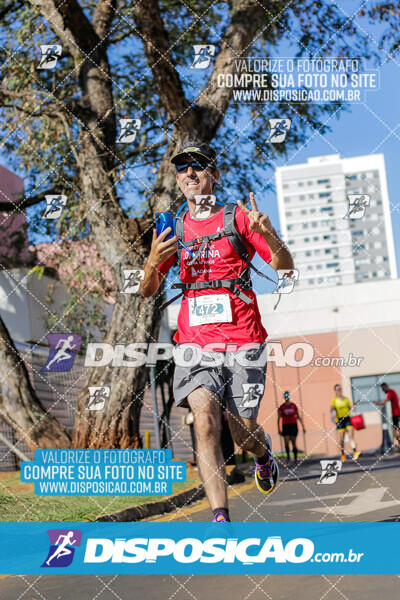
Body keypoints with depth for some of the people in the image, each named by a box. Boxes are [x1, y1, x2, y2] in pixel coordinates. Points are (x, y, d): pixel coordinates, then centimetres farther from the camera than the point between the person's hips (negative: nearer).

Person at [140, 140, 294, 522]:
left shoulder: (237, 217, 4)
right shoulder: (174, 228, 14)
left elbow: (286, 268, 0)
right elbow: (147, 291, 16)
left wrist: (267, 233, -20)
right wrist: (153, 262, -6)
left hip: (242, 340, -2)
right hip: (194, 340, 2)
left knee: (243, 432, 2)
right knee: (205, 418, -20)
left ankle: (264, 454, 40)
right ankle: (220, 518, -23)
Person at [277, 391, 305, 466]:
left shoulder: (294, 405, 3)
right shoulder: (281, 407, 0)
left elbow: (298, 416, 10)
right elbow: (279, 418, 1)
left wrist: (303, 426, 9)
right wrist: (279, 428, -6)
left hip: (293, 425, 1)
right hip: (285, 425, -1)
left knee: (293, 443, 3)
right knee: (286, 442, -9)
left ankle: (295, 458, 15)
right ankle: (288, 457, 11)